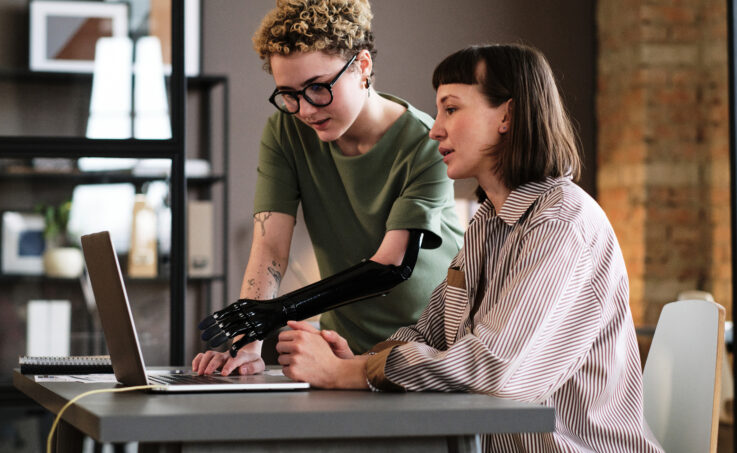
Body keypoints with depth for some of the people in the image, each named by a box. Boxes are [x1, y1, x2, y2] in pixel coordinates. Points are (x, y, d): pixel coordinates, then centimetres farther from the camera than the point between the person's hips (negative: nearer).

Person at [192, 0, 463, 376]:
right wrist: (247, 345, -28)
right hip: (346, 343, 3)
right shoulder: (284, 133, -4)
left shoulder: (428, 146, -17)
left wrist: (274, 312, -35)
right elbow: (270, 246, -11)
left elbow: (388, 265, -24)